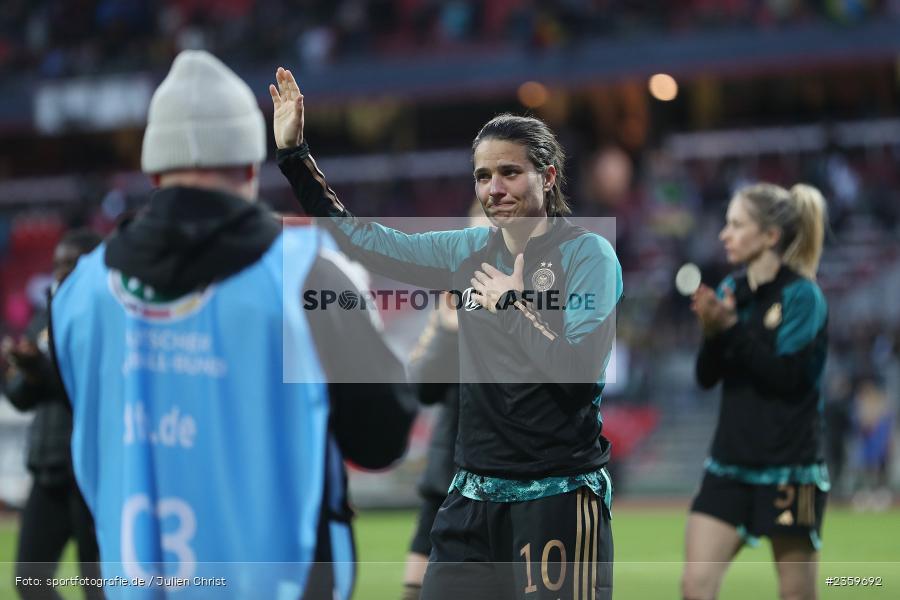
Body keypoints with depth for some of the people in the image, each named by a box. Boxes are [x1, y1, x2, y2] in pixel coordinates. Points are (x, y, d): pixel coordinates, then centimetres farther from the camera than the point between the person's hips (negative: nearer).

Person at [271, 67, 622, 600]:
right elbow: (359, 237, 17)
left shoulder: (589, 254, -7)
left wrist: (512, 305, -11)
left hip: (559, 500, -6)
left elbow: (579, 371, -18)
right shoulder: (471, 251, 10)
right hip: (475, 496, 6)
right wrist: (294, 153, 13)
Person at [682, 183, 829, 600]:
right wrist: (711, 331, -11)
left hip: (789, 469, -6)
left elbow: (786, 375, -20)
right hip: (730, 464, 6)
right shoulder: (732, 289, 8)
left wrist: (731, 328, -22)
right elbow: (707, 377, 7)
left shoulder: (802, 296, -10)